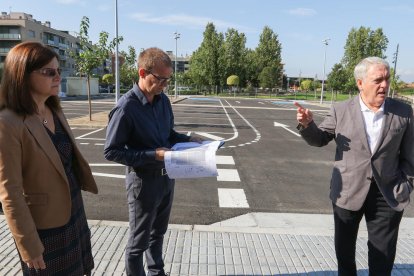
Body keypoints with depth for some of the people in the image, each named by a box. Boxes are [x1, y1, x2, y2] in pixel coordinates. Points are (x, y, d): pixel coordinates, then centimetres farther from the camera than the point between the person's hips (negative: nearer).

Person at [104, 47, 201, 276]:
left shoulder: (163, 100, 1)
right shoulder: (126, 107, -20)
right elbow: (111, 151, -19)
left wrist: (188, 140, -5)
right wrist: (152, 155, -25)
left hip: (167, 176, 7)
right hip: (143, 180, -7)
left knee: (158, 233, 25)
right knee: (139, 240, 12)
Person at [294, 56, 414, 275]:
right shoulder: (340, 111, -5)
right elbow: (319, 140, 3)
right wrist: (307, 124, -16)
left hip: (387, 195, 0)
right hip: (348, 192, 0)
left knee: (383, 256, 13)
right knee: (344, 249, 18)